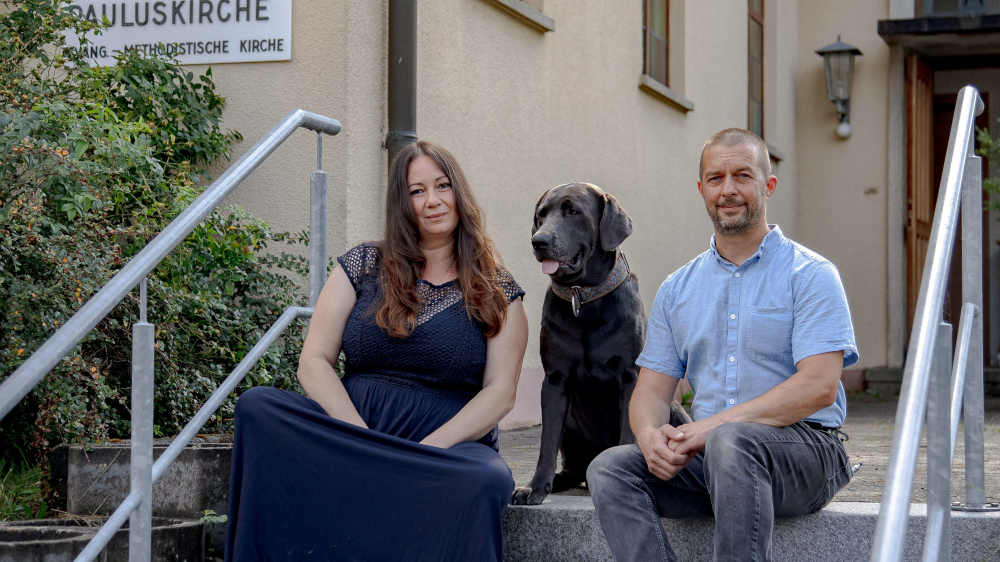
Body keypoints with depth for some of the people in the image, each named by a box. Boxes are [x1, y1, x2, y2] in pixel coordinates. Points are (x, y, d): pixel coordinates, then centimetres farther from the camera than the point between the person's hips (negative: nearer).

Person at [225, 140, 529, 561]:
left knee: (488, 480, -39)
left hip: (449, 443, -2)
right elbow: (314, 361, 5)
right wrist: (361, 438, -12)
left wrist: (429, 448, -16)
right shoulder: (362, 267, 13)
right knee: (256, 407, -26)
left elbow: (500, 393, 0)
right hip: (349, 424, 2)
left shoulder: (497, 292, 10)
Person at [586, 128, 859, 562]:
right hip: (704, 457, 5)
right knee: (610, 468, -21)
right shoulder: (677, 289, 17)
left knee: (730, 442, -37)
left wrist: (714, 425, -19)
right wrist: (650, 434, -14)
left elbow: (819, 386, -12)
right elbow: (652, 389, 12)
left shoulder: (810, 275, 0)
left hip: (801, 448, -5)